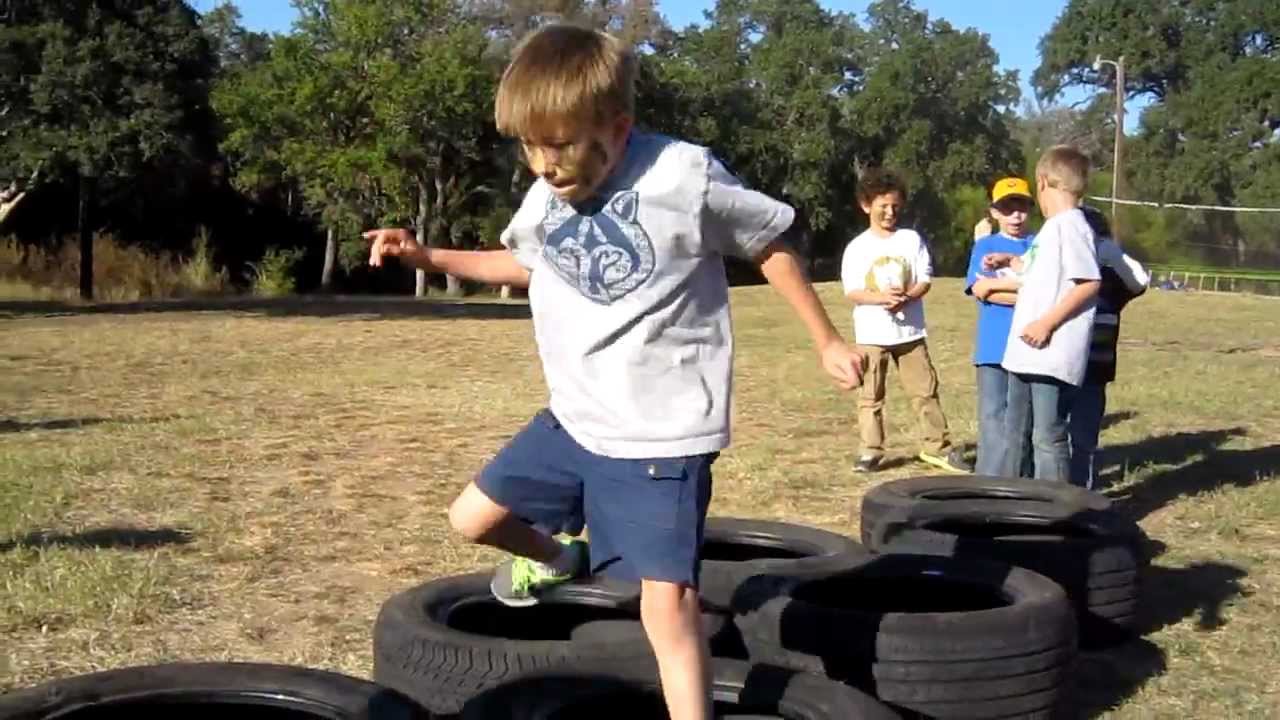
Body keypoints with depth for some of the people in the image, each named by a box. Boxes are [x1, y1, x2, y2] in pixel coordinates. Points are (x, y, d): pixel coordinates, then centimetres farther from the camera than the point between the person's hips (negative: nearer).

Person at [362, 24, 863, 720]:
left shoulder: (686, 176, -17)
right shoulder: (544, 198, 2)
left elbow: (770, 246, -3)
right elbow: (525, 264, 23)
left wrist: (826, 340, 3)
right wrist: (426, 256, 12)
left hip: (662, 436, -6)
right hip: (573, 421, 7)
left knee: (668, 603, -12)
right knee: (473, 518, 13)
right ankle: (556, 555, 44)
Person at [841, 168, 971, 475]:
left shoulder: (912, 239, 3)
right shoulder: (857, 247, -1)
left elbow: (925, 280, 0)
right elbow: (852, 291, -6)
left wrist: (906, 297, -20)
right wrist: (881, 297, -24)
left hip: (910, 330, 1)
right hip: (871, 333, -1)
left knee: (925, 389, 4)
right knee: (870, 395, 4)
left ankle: (937, 446, 12)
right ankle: (871, 450, 11)